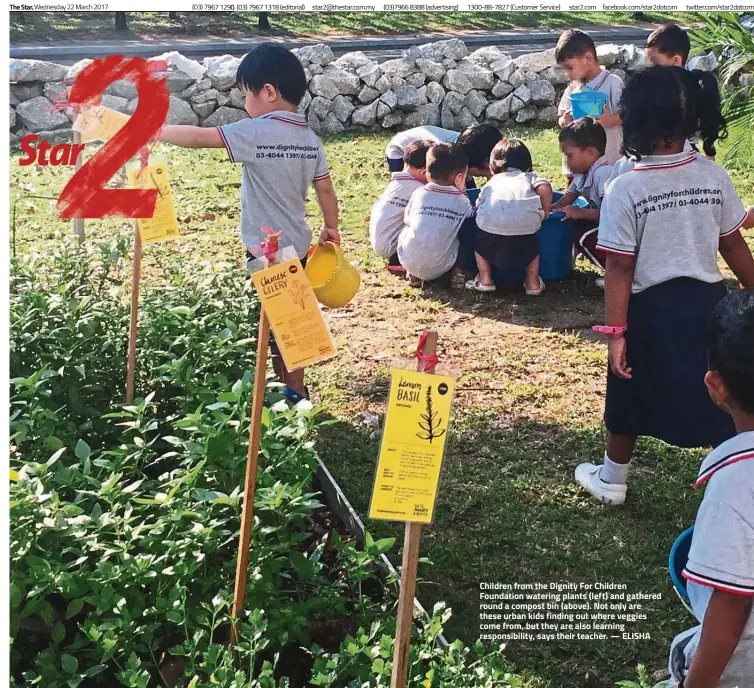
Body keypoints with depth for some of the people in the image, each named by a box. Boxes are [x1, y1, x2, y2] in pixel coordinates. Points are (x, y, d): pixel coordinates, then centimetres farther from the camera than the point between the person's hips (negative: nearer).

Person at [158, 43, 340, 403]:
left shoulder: (258, 132, -19)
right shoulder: (310, 138, 3)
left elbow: (199, 137, -19)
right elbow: (325, 189, 8)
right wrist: (331, 228, 22)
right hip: (296, 246, 8)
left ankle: (295, 394, 13)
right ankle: (291, 388, 30)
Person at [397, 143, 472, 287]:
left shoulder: (418, 194, 3)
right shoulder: (463, 202, -1)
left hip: (408, 262, 1)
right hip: (438, 268, -1)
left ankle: (413, 274, 14)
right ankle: (458, 271, 4)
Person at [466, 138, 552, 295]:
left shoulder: (491, 183, 34)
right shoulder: (529, 177, 28)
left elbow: (478, 205, 25)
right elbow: (545, 188, 8)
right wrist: (544, 213, 18)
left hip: (490, 223, 0)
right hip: (526, 223, 0)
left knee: (480, 241, 30)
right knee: (531, 244, 31)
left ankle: (485, 279, 25)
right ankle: (533, 282, 27)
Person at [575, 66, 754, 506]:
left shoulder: (625, 190, -17)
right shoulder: (714, 176, -6)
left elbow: (620, 269, -16)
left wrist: (616, 331, -11)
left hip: (650, 309, -2)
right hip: (706, 302, 3)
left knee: (630, 402, 17)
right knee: (717, 403, 13)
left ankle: (611, 481, 37)